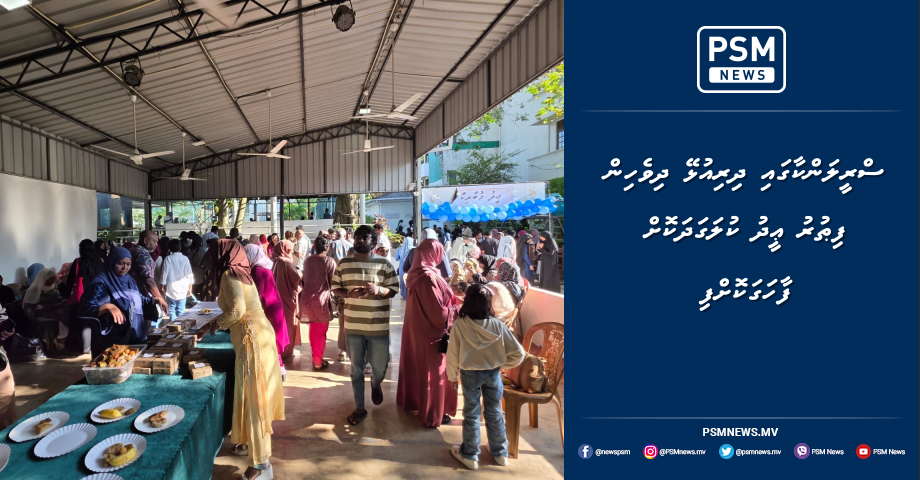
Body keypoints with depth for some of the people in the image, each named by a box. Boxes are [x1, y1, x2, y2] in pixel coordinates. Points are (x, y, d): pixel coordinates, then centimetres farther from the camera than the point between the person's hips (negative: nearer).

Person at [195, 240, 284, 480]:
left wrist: (216, 324, -7)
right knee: (253, 393, 20)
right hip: (256, 335, 9)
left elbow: (237, 310, -24)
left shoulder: (230, 274, -12)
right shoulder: (238, 273, 15)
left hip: (252, 339, -9)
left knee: (253, 396, -3)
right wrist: (209, 327, 26)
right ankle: (252, 441, 36)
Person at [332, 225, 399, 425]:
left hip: (379, 326, -1)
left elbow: (393, 290, -2)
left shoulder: (384, 264, -2)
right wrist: (349, 293, -17)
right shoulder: (343, 264, 2)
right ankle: (359, 408, 26)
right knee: (356, 368, 10)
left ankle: (376, 384, 45)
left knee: (380, 367, 9)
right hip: (353, 325, 1)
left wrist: (379, 290, -23)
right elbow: (335, 288, 5)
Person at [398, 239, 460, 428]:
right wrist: (454, 310, -8)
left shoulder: (415, 273, 3)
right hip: (430, 331, -9)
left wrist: (450, 303, 13)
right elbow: (438, 310, -24)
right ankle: (433, 415, 17)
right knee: (433, 372, 4)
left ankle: (411, 400, 40)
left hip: (416, 328, 9)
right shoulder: (429, 277, -26)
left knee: (416, 366, 23)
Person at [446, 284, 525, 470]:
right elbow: (518, 353, -13)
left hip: (470, 374, -2)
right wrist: (502, 365, 3)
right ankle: (500, 453, 33)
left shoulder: (459, 325, -19)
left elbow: (452, 355, -10)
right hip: (493, 373, 2)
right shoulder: (497, 325, -15)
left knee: (471, 414, 14)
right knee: (494, 413, 18)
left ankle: (470, 455, 28)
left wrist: (452, 376, 6)